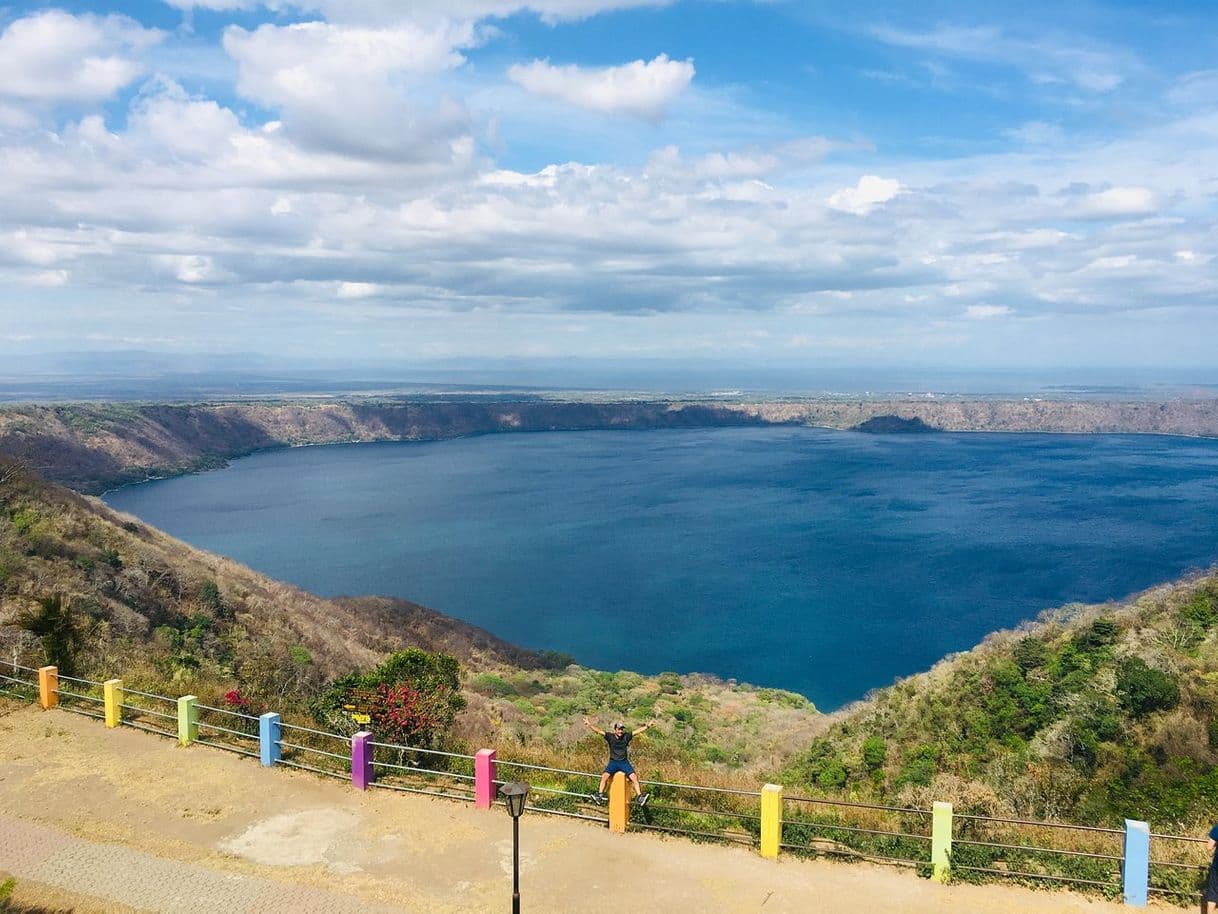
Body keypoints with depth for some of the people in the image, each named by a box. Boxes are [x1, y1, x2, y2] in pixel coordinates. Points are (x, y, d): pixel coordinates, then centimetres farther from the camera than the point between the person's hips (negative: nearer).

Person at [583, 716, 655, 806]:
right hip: (613, 762, -1)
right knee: (605, 776, -25)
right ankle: (599, 796, -23)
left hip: (624, 762, 1)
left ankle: (639, 797, -21)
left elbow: (638, 731, 0)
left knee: (634, 777, -19)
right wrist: (590, 725, -19)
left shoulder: (626, 736, 2)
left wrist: (647, 726, -8)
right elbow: (599, 731, -8)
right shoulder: (610, 737, -1)